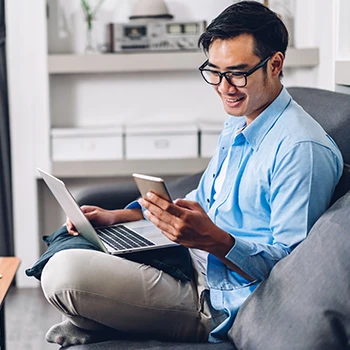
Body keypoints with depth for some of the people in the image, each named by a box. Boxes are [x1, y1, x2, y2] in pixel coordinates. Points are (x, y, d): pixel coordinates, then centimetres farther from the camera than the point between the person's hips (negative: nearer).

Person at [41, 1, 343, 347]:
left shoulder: (302, 149, -22)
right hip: (193, 259, 10)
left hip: (220, 303, -10)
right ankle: (92, 320, 32)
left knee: (64, 272, -22)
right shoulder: (237, 124, 11)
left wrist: (213, 239, -38)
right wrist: (118, 216, 9)